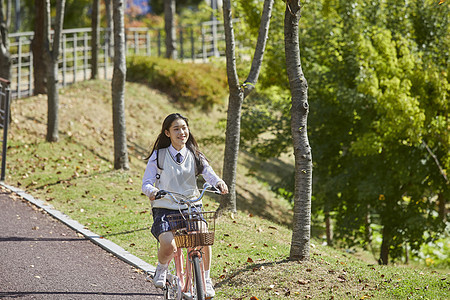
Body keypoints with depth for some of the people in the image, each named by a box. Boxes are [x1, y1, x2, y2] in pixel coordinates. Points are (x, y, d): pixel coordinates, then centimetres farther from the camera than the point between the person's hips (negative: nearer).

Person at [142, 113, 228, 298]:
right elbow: (146, 182, -2)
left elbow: (208, 173, -6)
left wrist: (219, 183, -29)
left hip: (191, 208, 2)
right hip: (165, 209, -2)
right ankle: (161, 269, 8)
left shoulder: (195, 156, 8)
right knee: (169, 246, -28)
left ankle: (205, 279, 0)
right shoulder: (158, 156, 2)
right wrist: (151, 191, -26)